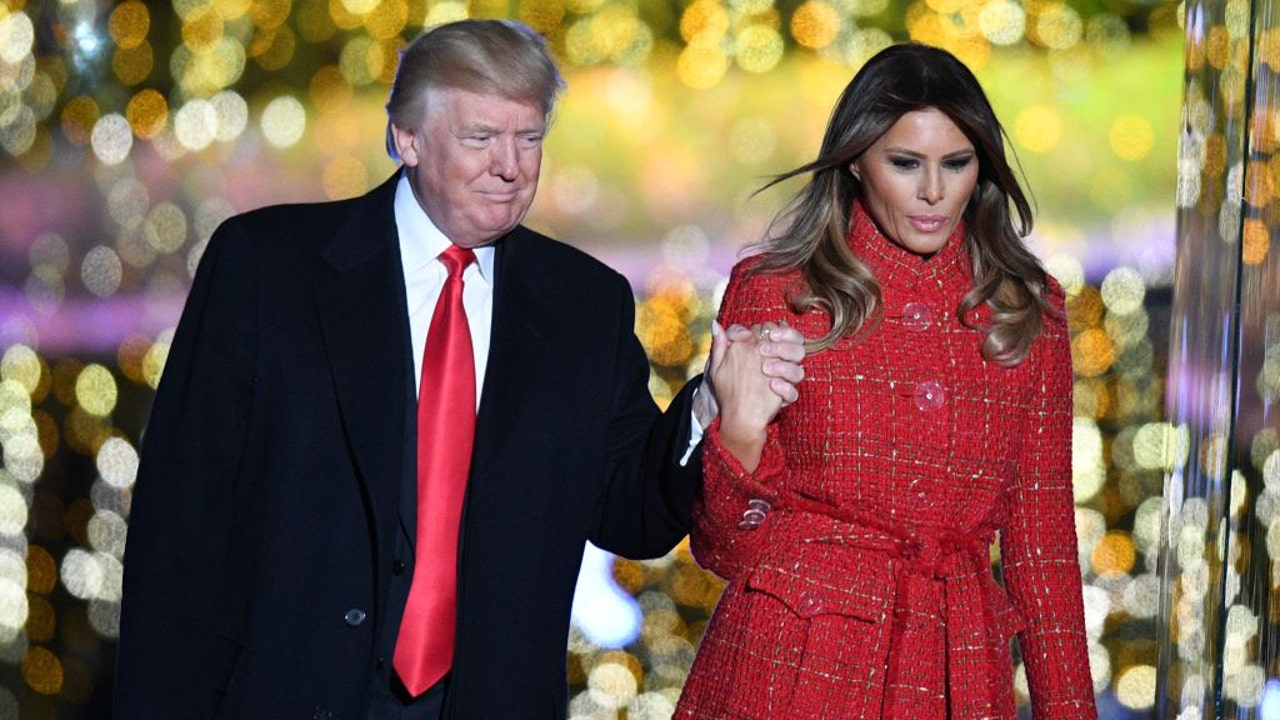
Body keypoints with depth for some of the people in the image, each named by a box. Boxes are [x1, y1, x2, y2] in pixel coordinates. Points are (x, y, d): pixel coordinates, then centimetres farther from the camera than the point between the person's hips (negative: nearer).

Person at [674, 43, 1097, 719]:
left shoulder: (1028, 310, 6)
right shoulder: (772, 291, -1)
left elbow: (1042, 536, 9)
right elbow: (725, 542, 1)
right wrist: (741, 432, -18)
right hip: (791, 664, -2)